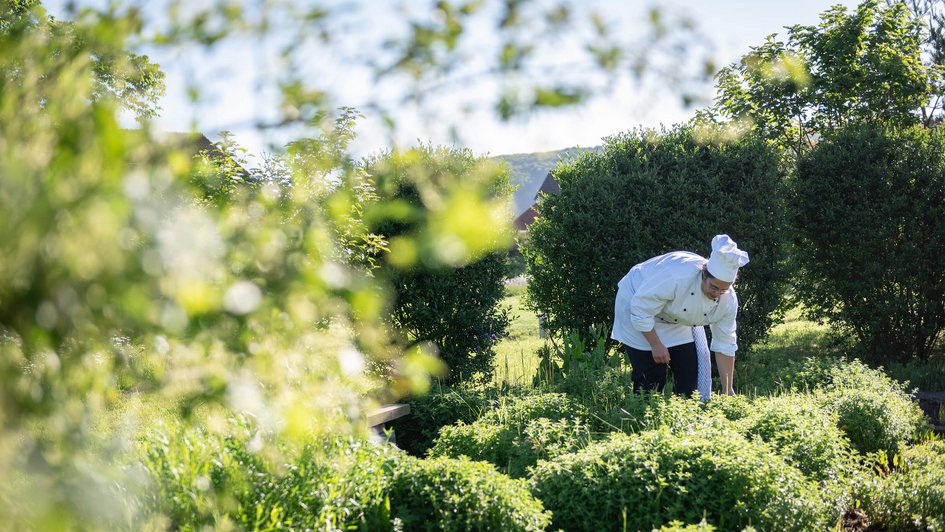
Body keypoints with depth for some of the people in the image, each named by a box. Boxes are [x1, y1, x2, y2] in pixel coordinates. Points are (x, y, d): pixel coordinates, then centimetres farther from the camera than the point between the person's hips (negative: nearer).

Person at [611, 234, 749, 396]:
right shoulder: (676, 275, -41)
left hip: (674, 320, 6)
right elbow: (640, 310, -31)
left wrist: (728, 390, -10)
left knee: (690, 369, -1)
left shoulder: (728, 300, -20)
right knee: (652, 378, -12)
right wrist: (656, 345, -24)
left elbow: (725, 345, -10)